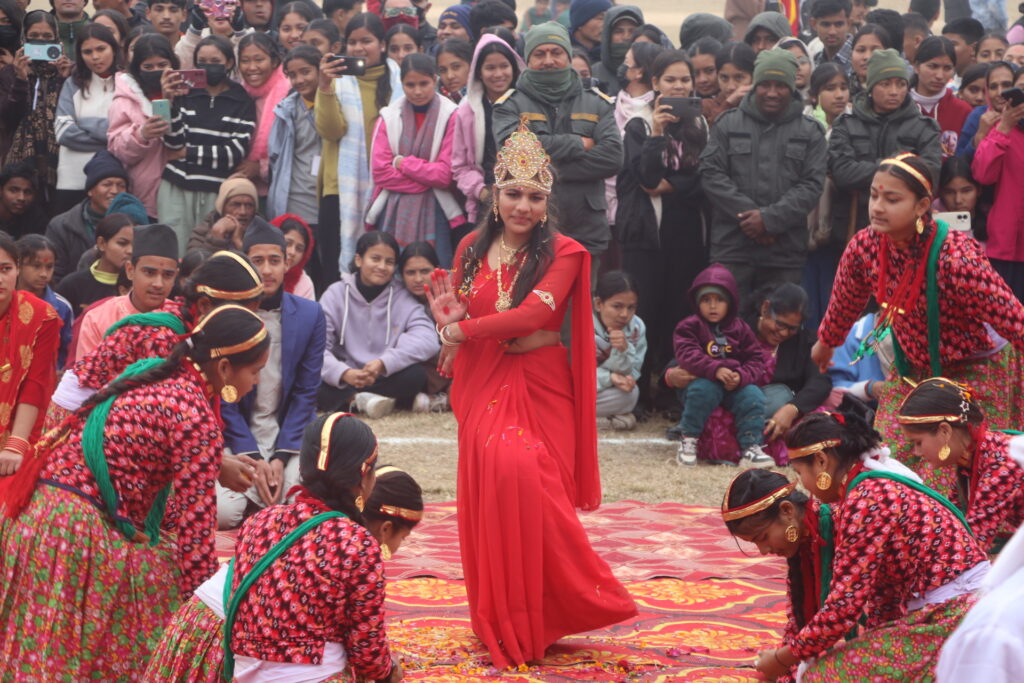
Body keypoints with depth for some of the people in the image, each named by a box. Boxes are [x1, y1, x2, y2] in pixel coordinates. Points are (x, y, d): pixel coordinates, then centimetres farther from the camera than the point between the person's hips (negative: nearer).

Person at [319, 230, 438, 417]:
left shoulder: (402, 297, 1)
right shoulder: (336, 294, 1)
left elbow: (428, 340, -17)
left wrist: (383, 363, -30)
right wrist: (345, 373, -32)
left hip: (386, 379, 1)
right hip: (343, 380, -1)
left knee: (416, 375, -30)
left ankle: (352, 399, -19)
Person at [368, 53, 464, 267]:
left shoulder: (450, 116, -2)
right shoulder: (389, 117, 6)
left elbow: (446, 174, -6)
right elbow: (380, 172, -2)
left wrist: (403, 163, -5)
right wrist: (427, 179, -8)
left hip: (434, 212, -2)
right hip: (393, 212, 2)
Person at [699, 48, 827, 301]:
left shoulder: (809, 132, 9)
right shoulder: (728, 124, 10)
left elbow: (812, 185, 0)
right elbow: (711, 174, 1)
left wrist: (770, 218, -13)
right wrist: (746, 213, -11)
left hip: (785, 252, 0)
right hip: (732, 248, 0)